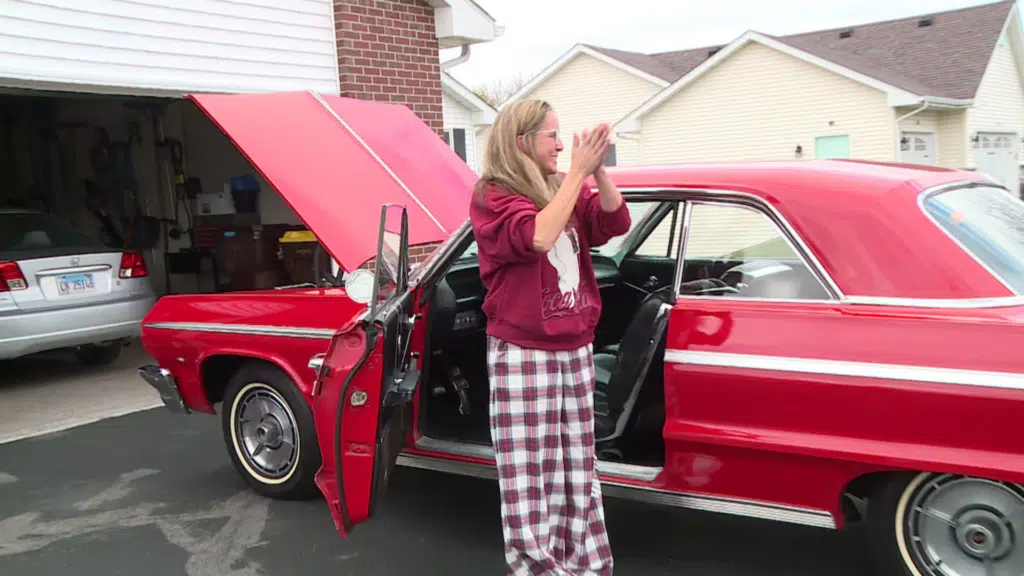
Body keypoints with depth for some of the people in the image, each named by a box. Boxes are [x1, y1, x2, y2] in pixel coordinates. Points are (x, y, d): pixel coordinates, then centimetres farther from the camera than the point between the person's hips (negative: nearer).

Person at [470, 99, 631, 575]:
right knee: (531, 473, -1)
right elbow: (537, 237, -26)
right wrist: (579, 171, -22)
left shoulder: (566, 191, 9)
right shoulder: (492, 197, -9)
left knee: (576, 466, 13)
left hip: (576, 348, 6)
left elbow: (615, 223, -2)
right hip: (522, 353, -6)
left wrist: (598, 171, -17)